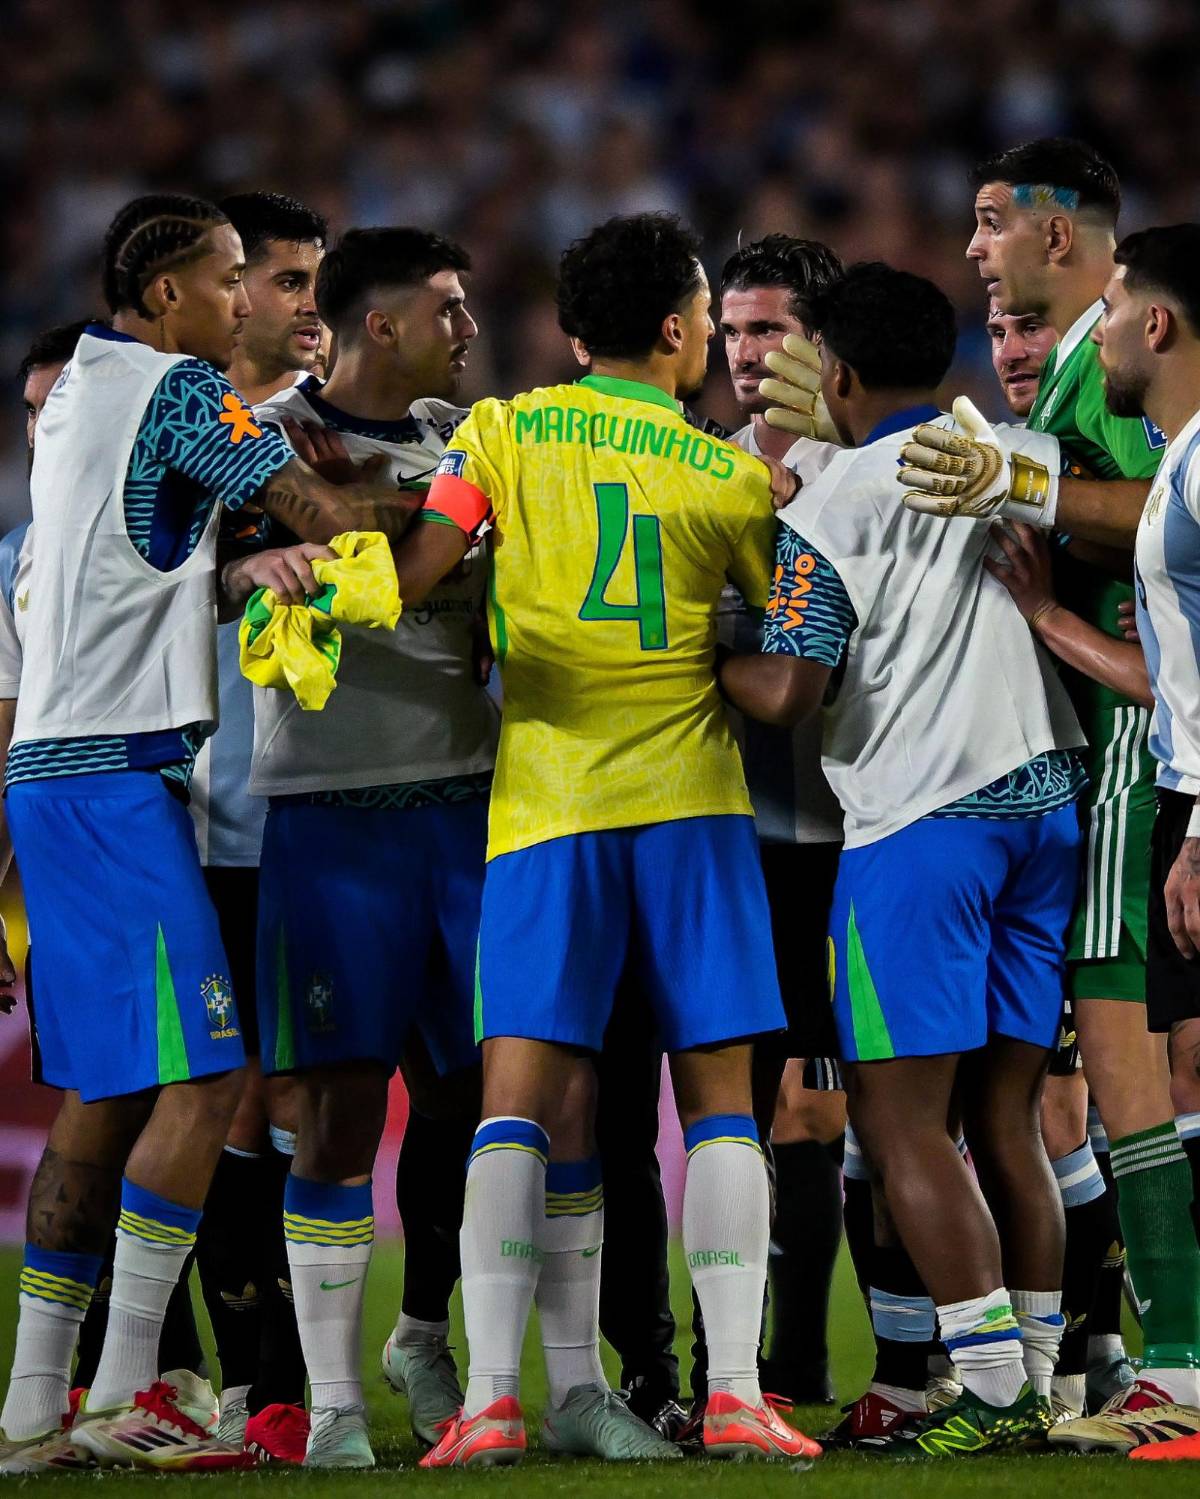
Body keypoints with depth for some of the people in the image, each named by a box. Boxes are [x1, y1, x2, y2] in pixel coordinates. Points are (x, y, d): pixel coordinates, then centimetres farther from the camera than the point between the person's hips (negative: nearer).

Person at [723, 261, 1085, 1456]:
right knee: (1006, 1116, 11)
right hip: (1048, 801, 6)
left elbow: (787, 692, -14)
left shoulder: (832, 505, -6)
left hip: (921, 820, -6)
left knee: (900, 1120, -4)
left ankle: (990, 1387, -13)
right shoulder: (1031, 460, 10)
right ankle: (1037, 1381, 10)